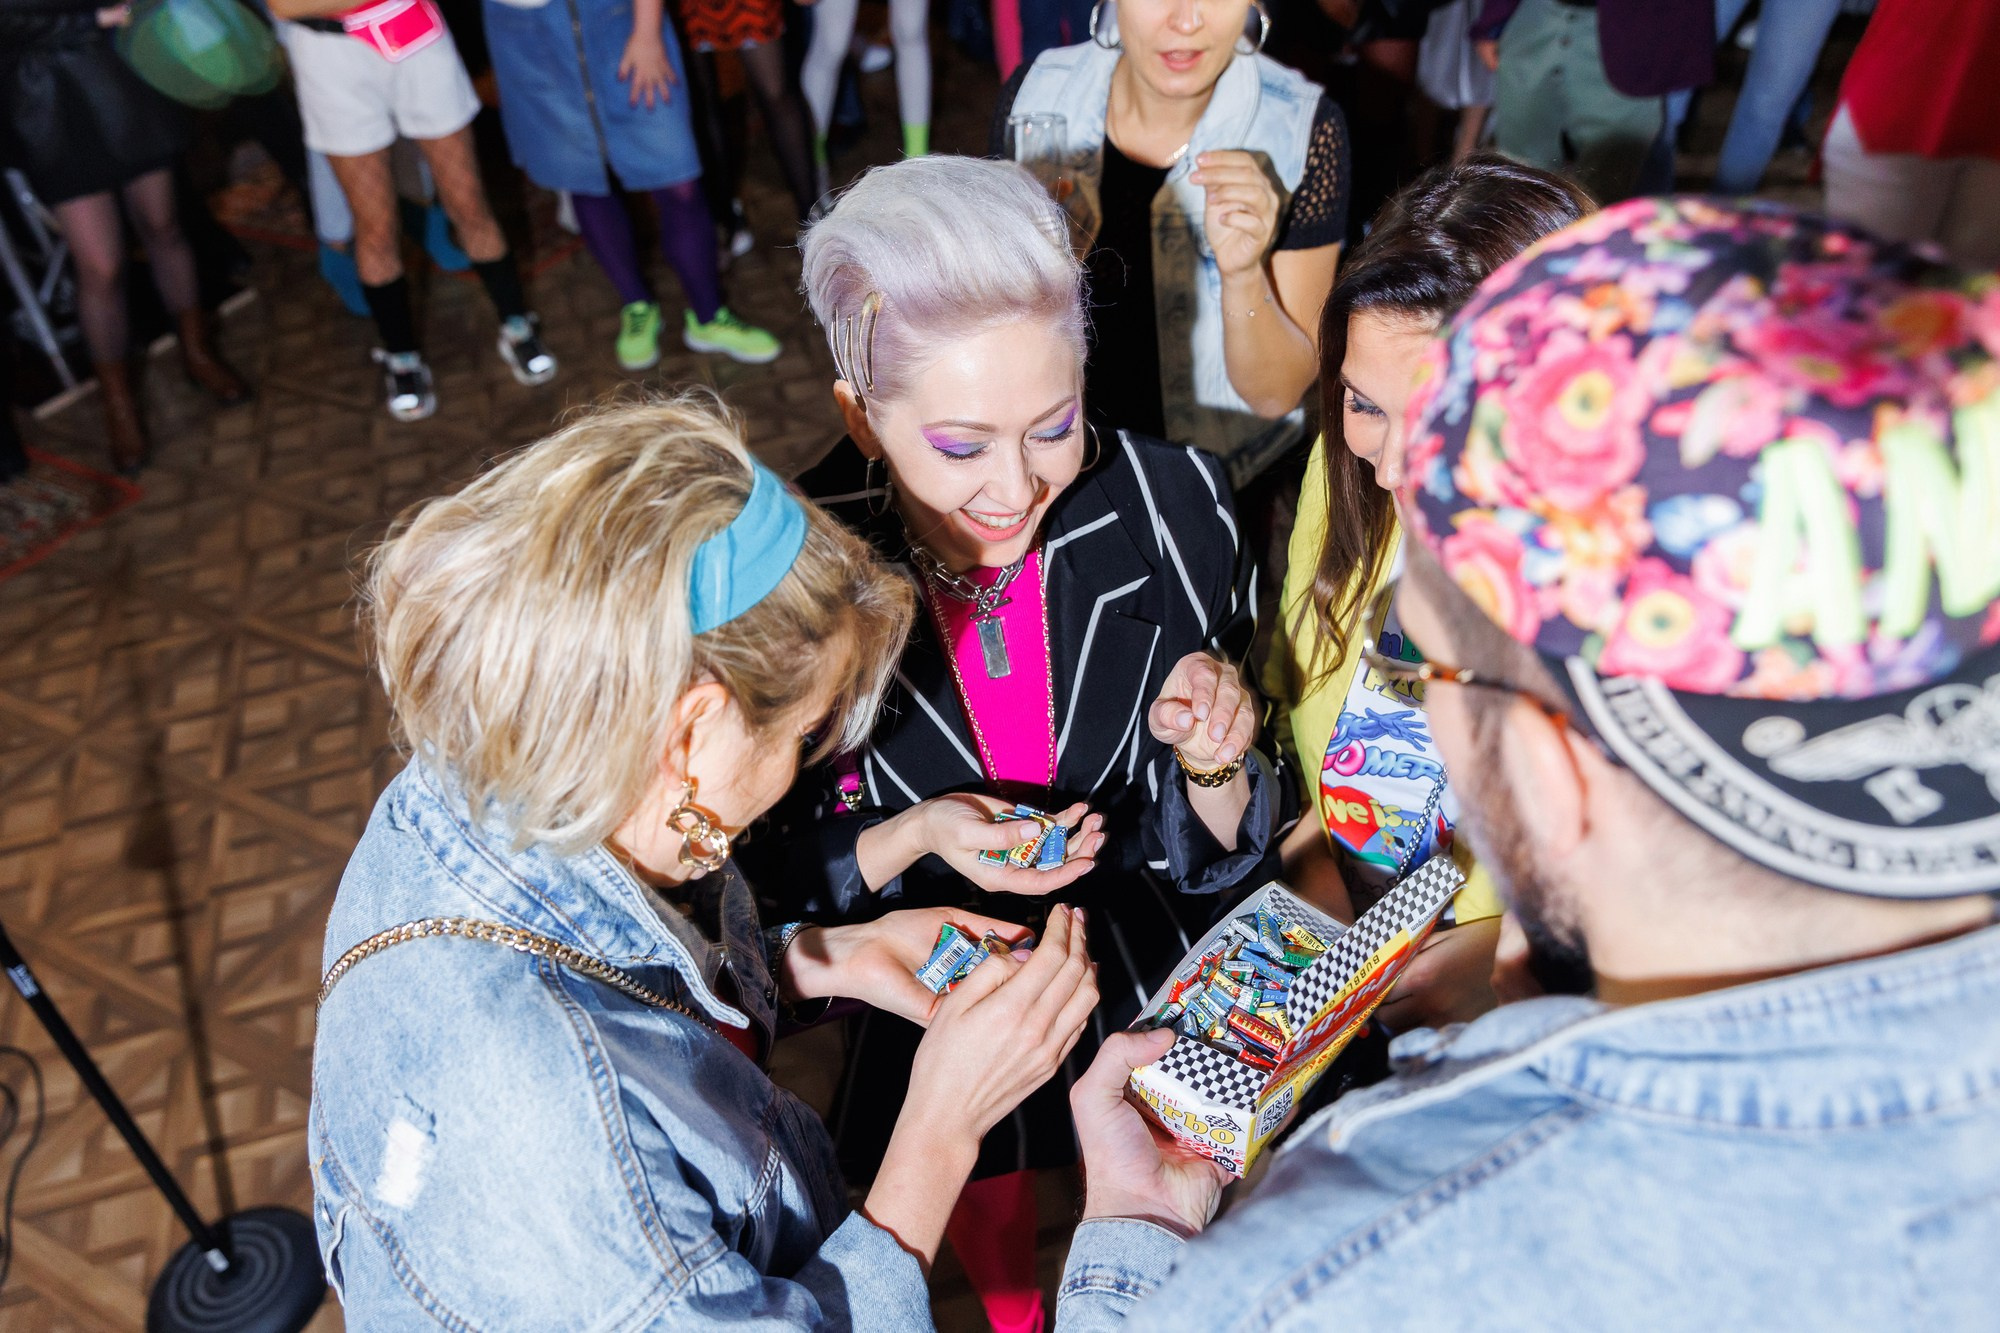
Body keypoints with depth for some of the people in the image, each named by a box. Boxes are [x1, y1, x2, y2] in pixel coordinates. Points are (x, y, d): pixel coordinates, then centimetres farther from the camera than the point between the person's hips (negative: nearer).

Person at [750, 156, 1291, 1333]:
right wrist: (914, 837, -30)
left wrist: (1212, 765, -31)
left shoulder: (1175, 510, -21)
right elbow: (777, 868, -12)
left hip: (1154, 972, 1)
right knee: (988, 1215, 31)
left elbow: (1223, 856, -10)